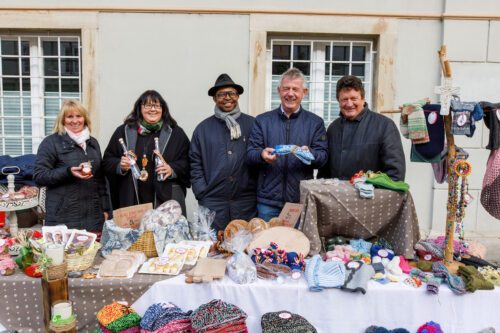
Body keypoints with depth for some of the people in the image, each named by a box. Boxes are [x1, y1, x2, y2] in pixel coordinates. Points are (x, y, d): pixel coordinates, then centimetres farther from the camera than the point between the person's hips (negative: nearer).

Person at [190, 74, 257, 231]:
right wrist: (202, 194, -2)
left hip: (246, 202, 0)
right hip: (212, 202, 1)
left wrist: (260, 191, -1)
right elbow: (195, 164, 7)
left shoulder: (252, 124, 5)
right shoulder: (203, 128, 9)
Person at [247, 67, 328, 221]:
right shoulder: (262, 120, 8)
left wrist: (310, 154, -22)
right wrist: (262, 154, -20)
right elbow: (250, 154, 2)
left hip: (302, 199, 0)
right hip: (268, 199, 0)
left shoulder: (315, 122, 7)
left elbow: (323, 156, 0)